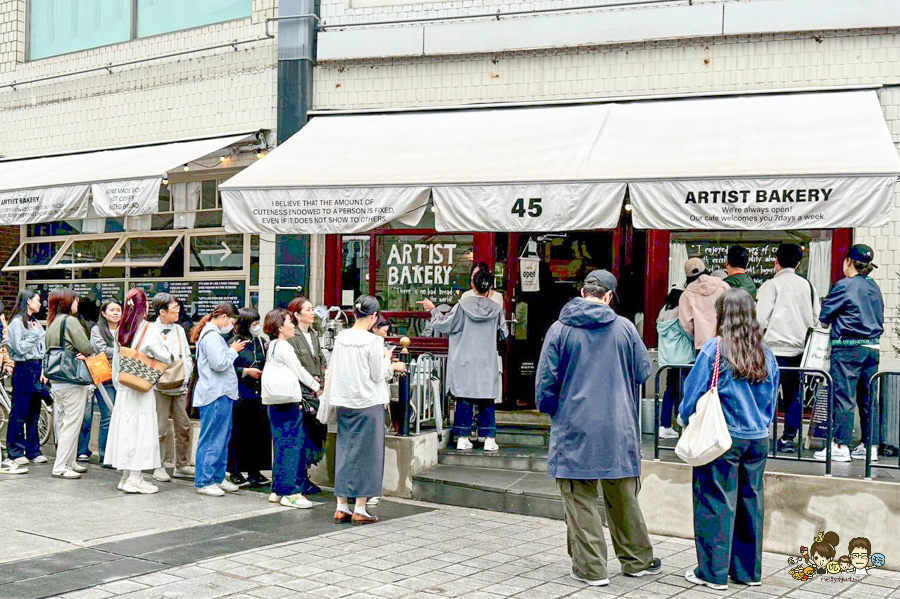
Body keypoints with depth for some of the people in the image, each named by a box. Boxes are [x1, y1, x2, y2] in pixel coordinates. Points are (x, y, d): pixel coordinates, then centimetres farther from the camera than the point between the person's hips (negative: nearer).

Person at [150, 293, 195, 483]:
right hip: (161, 387, -6)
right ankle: (159, 467, 9)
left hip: (180, 387, 6)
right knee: (161, 429, -2)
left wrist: (186, 376, 5)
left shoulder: (179, 329, 16)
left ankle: (182, 466, 17)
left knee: (184, 427, 6)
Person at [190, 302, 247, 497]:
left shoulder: (212, 334, 19)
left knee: (222, 438, 15)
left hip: (221, 393, 11)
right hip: (215, 395, -11)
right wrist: (233, 351, -7)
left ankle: (217, 478, 22)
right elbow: (219, 364, -21)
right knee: (212, 440, -5)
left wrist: (231, 350, 12)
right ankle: (204, 482, 1)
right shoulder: (212, 336, -15)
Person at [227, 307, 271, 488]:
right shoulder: (235, 342, -7)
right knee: (239, 434, 0)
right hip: (241, 395, -6)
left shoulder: (259, 341, 13)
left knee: (259, 431, 6)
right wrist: (246, 371, -13)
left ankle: (254, 471, 16)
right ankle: (235, 472, 11)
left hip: (258, 394, 6)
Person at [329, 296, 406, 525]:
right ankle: (359, 510, 5)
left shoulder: (341, 337, 4)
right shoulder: (373, 341, -14)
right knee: (366, 454, 3)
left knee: (344, 452, 11)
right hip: (369, 404, -6)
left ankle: (341, 508, 15)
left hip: (344, 404, 6)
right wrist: (387, 359, 11)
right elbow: (377, 375, -10)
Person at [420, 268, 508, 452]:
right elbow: (504, 333, 10)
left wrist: (432, 309, 16)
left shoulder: (463, 305, -7)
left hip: (464, 362, 0)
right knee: (487, 401, 7)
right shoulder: (496, 309, -2)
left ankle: (462, 438, 8)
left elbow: (444, 325, 0)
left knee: (464, 399, 6)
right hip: (487, 364, 1)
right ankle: (489, 439, 6)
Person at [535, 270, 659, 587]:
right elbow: (643, 371, 8)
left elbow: (545, 380, -3)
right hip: (618, 429, 2)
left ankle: (590, 568, 7)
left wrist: (550, 410, 13)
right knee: (623, 497, 15)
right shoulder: (625, 327, -1)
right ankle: (637, 559, 26)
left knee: (580, 499, 5)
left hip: (574, 429, -2)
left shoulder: (560, 329, -5)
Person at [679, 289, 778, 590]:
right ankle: (748, 570, 23)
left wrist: (688, 419, 10)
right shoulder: (766, 354, 5)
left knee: (716, 503, 3)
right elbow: (771, 401, 13)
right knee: (750, 501, 13)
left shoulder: (714, 349, -11)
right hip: (758, 439, 5)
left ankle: (713, 572, 9)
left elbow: (694, 392, -6)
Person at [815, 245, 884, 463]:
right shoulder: (874, 288, 10)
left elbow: (824, 316, -6)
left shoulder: (844, 286, -11)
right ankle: (870, 445, 15)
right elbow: (879, 319, 19)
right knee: (868, 398, 10)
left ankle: (841, 446, -2)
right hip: (872, 347, 7)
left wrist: (827, 322, 14)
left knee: (843, 396, -3)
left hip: (848, 348, -7)